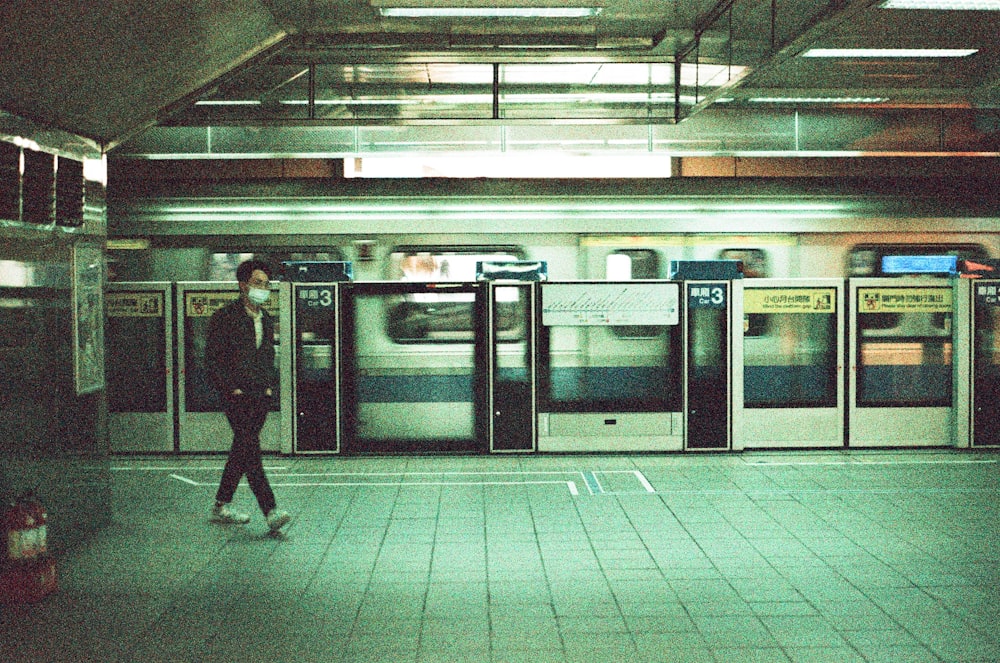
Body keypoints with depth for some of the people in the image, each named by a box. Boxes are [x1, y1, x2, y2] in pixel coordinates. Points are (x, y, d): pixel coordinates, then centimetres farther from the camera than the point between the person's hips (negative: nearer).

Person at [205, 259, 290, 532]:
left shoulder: (266, 320, 16)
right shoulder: (225, 317, -6)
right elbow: (212, 360, -8)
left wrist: (269, 385, 12)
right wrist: (231, 388, -12)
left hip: (260, 397, 7)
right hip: (237, 397, -7)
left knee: (241, 452, 12)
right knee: (251, 453, -12)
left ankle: (221, 507, 24)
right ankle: (271, 512, -18)